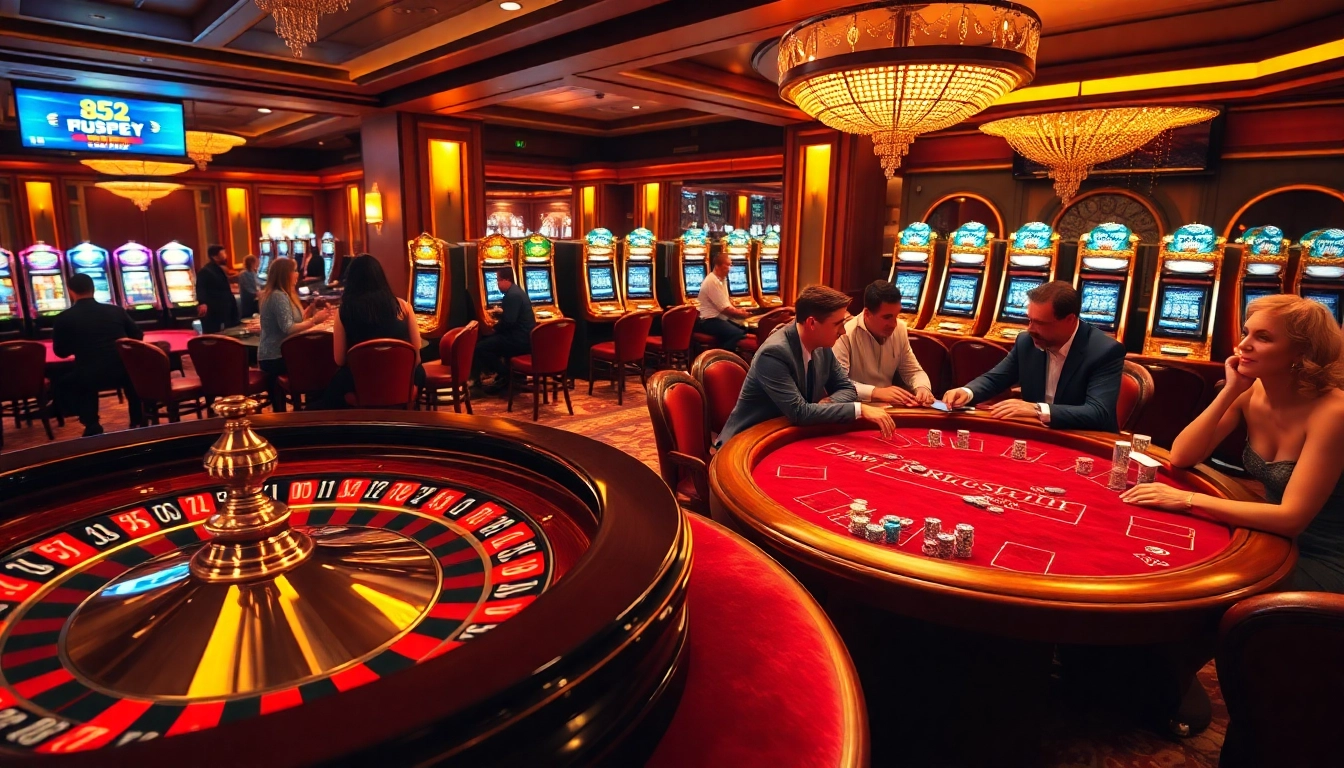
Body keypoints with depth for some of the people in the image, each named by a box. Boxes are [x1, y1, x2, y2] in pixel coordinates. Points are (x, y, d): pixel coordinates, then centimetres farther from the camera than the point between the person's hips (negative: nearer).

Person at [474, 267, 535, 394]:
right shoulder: (516, 292, 16)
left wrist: (496, 325, -4)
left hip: (520, 340, -11)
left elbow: (508, 322, -22)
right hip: (523, 336, 11)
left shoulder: (513, 295, -18)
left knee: (480, 347, -14)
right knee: (485, 340, 21)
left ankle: (505, 375, -3)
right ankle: (503, 374, 15)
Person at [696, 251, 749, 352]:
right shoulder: (712, 281, -19)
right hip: (710, 321, -10)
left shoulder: (722, 279, 12)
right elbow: (724, 309, -20)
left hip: (720, 318, 10)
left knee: (745, 330, 0)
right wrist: (741, 313, -6)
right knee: (737, 334, -27)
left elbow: (726, 303, 21)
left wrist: (738, 311, 3)